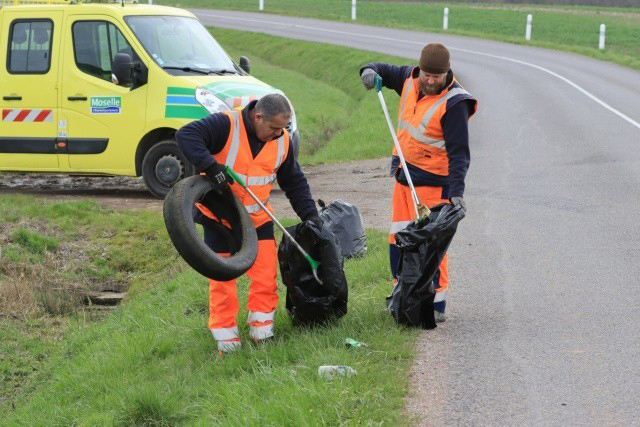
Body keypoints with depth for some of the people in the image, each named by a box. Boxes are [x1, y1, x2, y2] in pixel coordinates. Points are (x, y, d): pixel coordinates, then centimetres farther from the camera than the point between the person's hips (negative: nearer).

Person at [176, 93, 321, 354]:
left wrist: (309, 213, 2)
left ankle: (262, 324, 13)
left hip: (257, 218, 4)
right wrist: (211, 166, -39)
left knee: (266, 272, -3)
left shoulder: (282, 141, -2)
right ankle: (224, 333, 10)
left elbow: (294, 181, 9)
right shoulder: (226, 125, -20)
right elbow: (186, 135, -30)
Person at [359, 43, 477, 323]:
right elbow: (386, 72, 21)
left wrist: (457, 191, -29)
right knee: (398, 240, 12)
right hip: (403, 176, 8)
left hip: (432, 184, -8)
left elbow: (459, 152, -21)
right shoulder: (410, 79, 2)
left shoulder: (454, 103, -19)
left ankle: (436, 305, -5)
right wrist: (371, 71, -4)